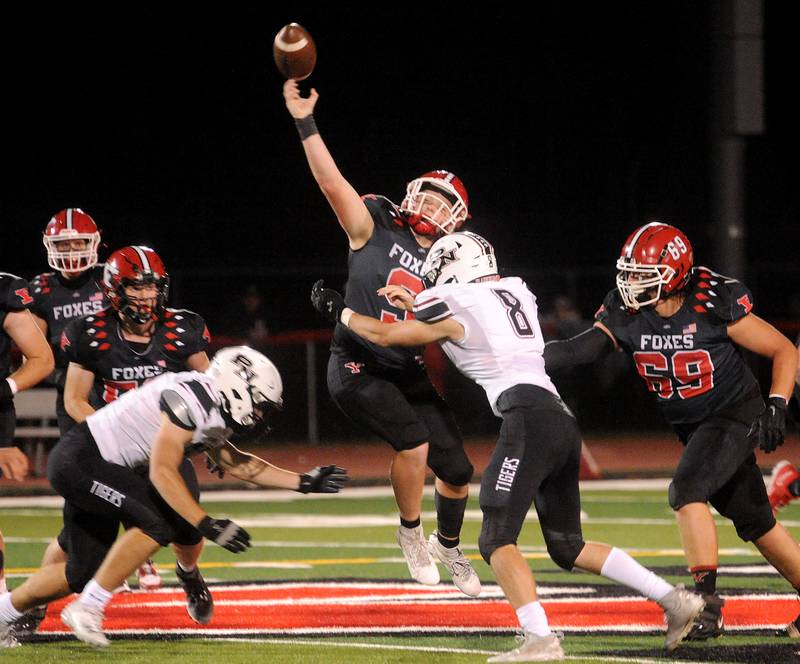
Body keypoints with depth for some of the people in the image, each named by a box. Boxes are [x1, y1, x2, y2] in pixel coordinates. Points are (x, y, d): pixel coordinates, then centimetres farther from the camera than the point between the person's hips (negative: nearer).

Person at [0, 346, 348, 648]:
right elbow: (162, 472, -27)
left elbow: (236, 463, 23)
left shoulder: (214, 412, 9)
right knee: (158, 522, -21)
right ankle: (86, 610, -14)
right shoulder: (189, 399, -22)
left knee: (85, 572, 12)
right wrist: (208, 525, -28)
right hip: (78, 459, -10)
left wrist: (303, 482, 17)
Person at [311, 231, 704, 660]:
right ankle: (674, 600, 10)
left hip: (528, 420, -8)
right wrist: (414, 305, 42)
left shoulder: (454, 310, 2)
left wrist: (339, 311, 29)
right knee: (567, 547, 16)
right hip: (563, 420, 8)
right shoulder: (515, 294, 21)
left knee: (497, 540, -8)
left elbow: (385, 336, 14)